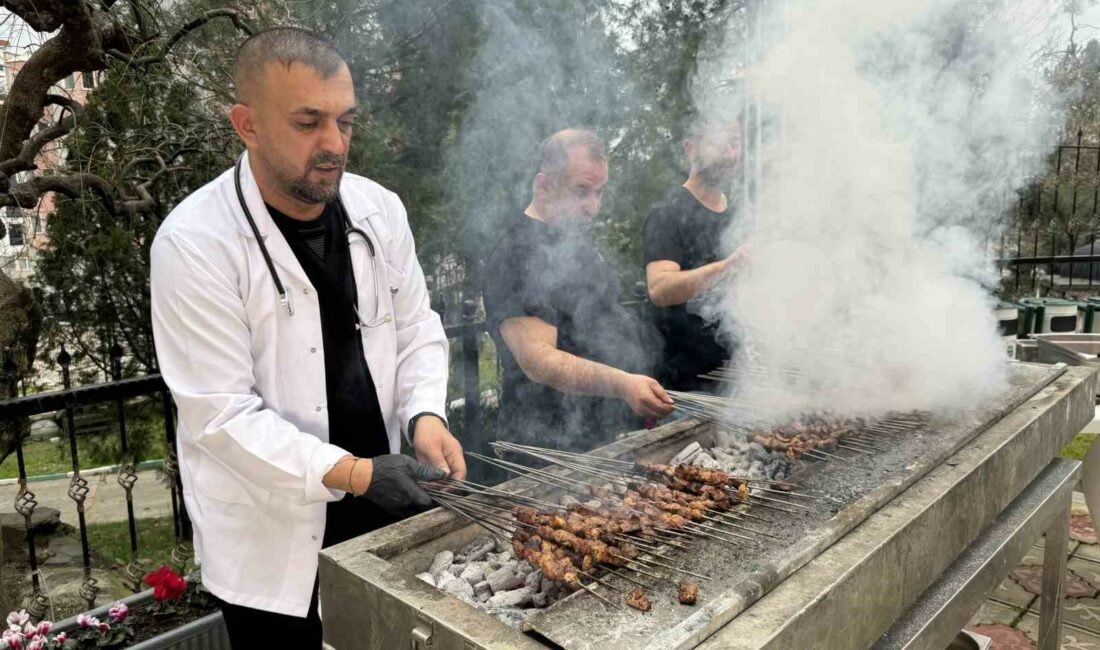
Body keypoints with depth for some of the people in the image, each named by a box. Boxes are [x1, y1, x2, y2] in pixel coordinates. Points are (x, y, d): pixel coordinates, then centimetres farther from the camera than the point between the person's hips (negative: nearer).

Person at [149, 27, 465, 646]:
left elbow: (417, 332, 4)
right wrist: (352, 473, -25)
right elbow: (220, 412, -20)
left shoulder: (379, 209, -4)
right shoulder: (195, 242, -19)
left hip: (381, 505, 5)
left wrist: (426, 415, -13)